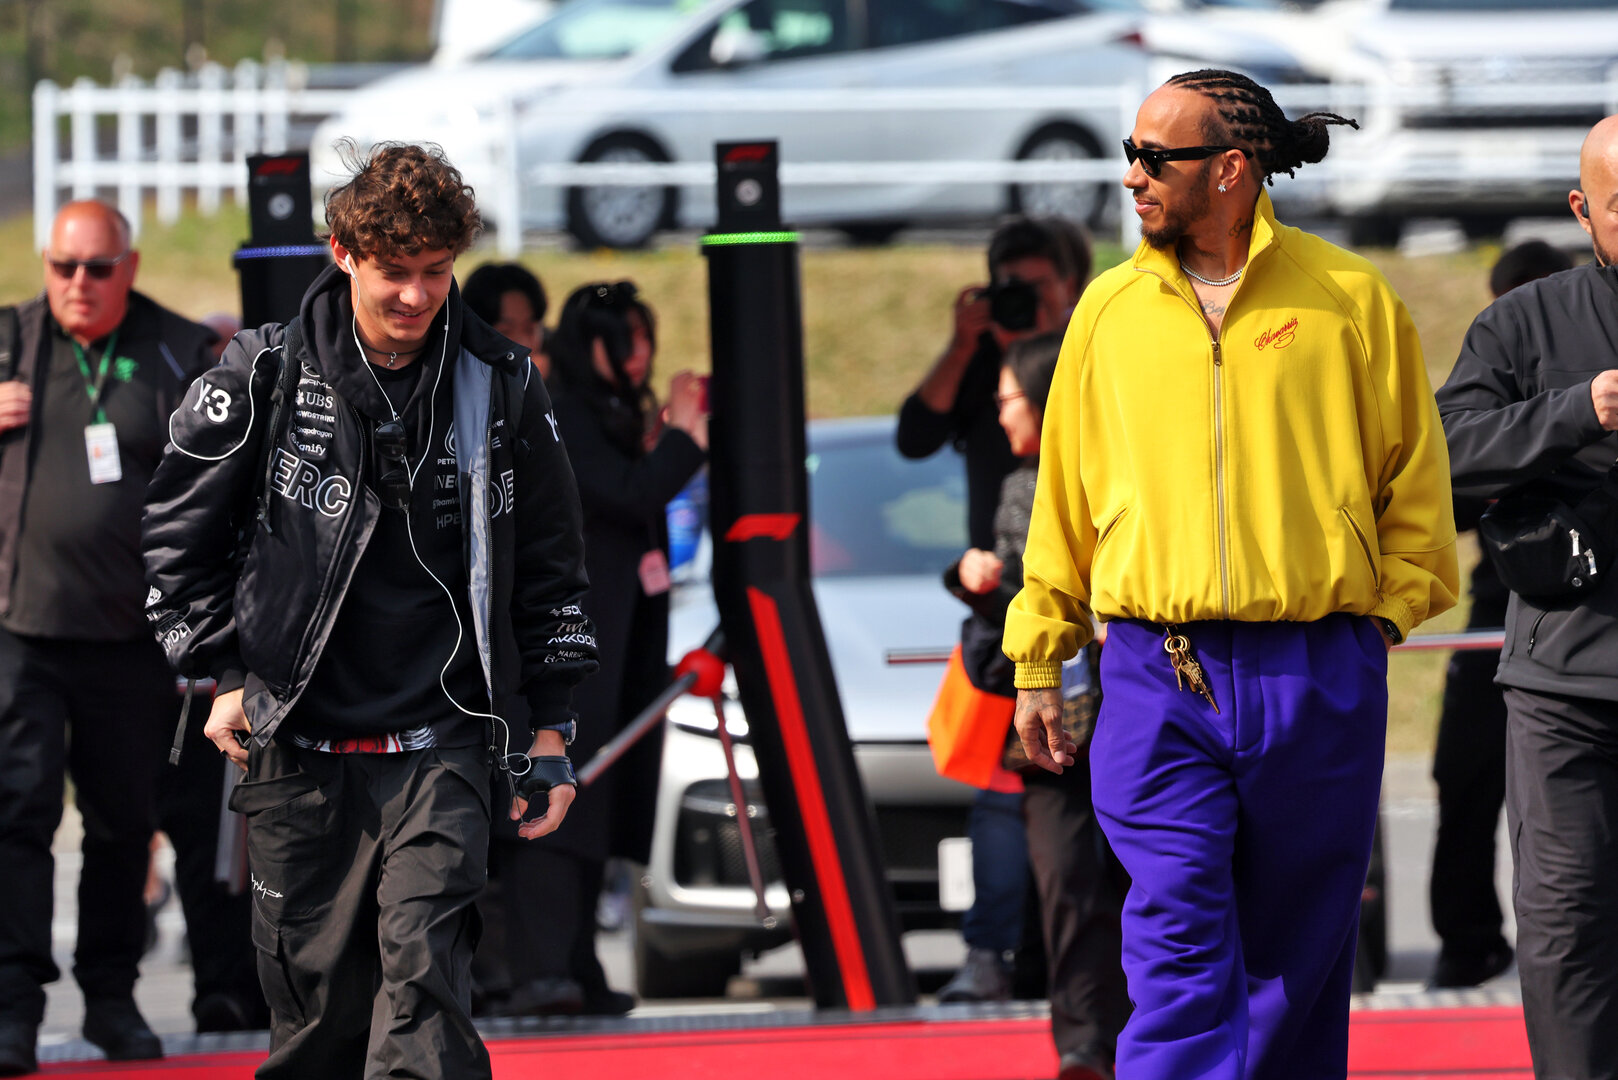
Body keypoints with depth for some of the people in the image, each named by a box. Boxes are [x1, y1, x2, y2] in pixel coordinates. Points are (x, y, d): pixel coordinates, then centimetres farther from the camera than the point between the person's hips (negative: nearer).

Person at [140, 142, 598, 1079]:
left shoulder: (503, 387, 3)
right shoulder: (265, 376, -2)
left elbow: (552, 566, 12)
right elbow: (178, 534, 9)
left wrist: (549, 730, 10)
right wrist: (225, 676, 4)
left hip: (444, 746, -1)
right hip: (301, 748, 1)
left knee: (426, 976, -18)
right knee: (317, 999, 6)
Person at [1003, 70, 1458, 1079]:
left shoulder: (1350, 298, 2)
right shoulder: (1112, 306, 9)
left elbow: (1415, 481, 10)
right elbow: (1065, 491, 14)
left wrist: (1385, 611, -1)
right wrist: (1038, 661, 10)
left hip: (1316, 680, -1)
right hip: (1158, 678, 1)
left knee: (1296, 962, 7)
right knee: (1179, 953, -10)